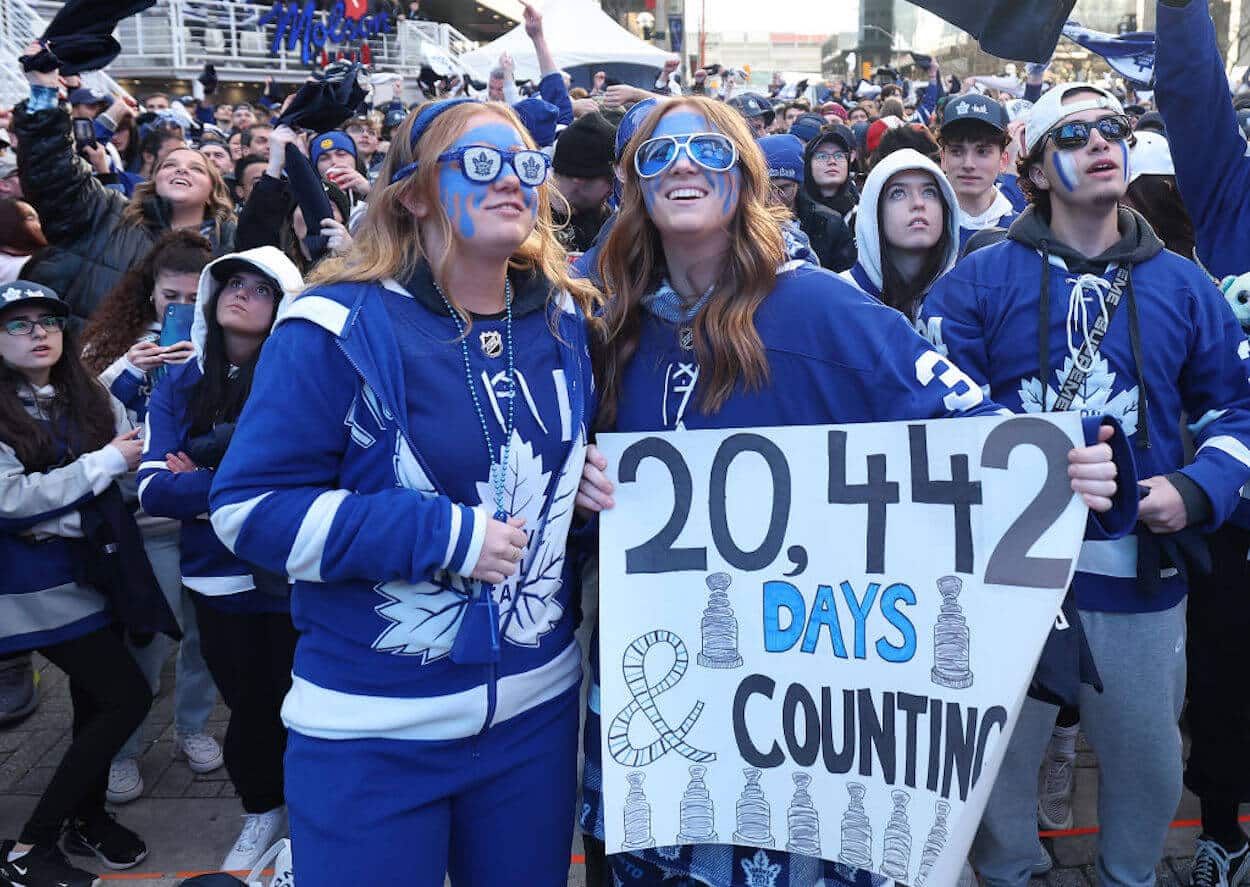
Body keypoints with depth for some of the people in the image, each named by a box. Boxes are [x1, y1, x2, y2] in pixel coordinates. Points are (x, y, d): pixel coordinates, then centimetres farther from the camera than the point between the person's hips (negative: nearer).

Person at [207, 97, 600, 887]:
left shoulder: (569, 319, 3)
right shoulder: (341, 328, -13)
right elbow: (252, 507, -15)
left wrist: (593, 481, -2)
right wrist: (444, 535, -21)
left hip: (539, 703, 5)